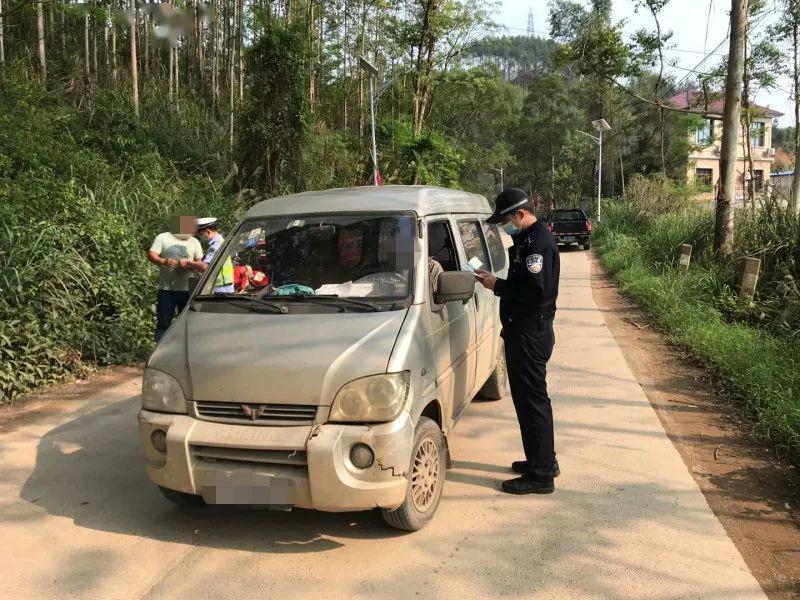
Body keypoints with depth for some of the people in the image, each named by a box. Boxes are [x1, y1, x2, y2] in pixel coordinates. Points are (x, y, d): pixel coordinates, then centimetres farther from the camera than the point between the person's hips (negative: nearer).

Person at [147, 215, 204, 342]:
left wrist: (188, 263, -13)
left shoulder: (194, 242, 12)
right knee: (163, 322, 1)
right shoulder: (162, 238, 4)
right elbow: (151, 255, -5)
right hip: (166, 289, -2)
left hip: (187, 289, 2)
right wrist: (164, 261, -25)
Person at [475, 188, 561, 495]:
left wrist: (498, 285, -18)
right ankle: (544, 460, 32)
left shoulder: (538, 242, -18)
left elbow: (537, 290, -27)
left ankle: (540, 475, 4)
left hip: (530, 334, -11)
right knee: (533, 398, 19)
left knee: (531, 400, -5)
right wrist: (495, 279, 6)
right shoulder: (527, 239, 15)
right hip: (526, 331, 11)